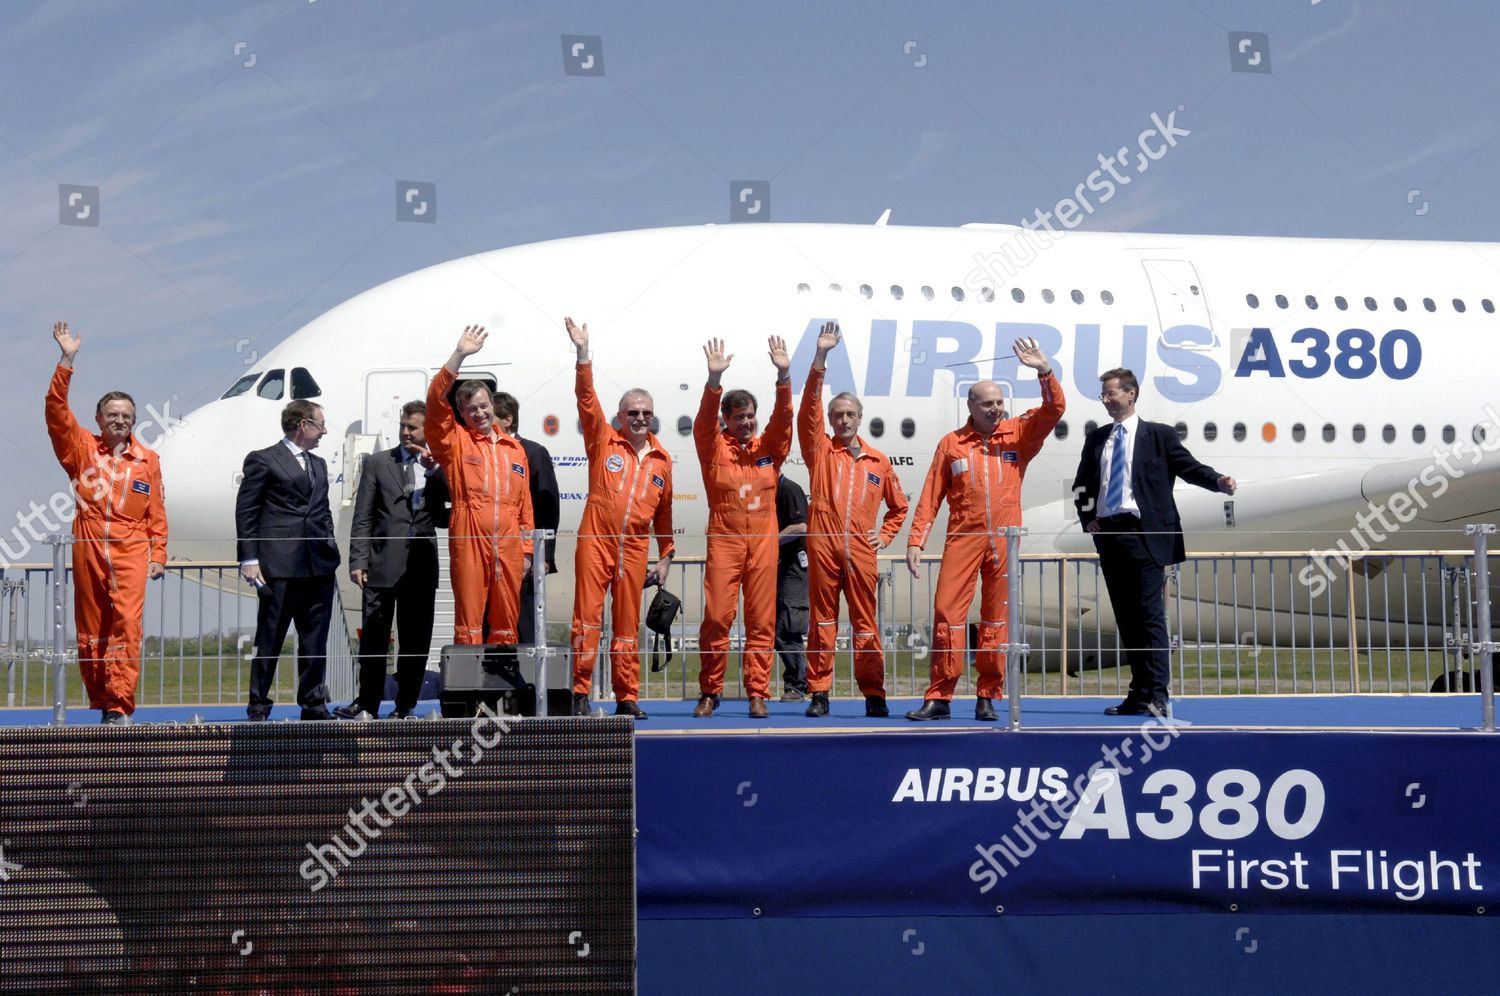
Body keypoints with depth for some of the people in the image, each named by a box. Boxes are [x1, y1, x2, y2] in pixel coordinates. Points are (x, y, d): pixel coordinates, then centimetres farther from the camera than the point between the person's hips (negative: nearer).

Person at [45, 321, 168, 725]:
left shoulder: (147, 460, 9)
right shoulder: (82, 449, 7)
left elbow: (156, 513, 11)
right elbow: (56, 410, -3)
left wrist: (158, 555, 5)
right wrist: (66, 362, -9)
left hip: (131, 551, -1)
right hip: (88, 548, 1)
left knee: (127, 623, -13)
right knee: (90, 629, 4)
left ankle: (120, 706, -16)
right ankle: (101, 703, 12)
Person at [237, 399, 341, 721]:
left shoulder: (318, 465, 21)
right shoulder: (263, 460, -1)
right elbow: (246, 511, -4)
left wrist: (329, 544, 12)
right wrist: (249, 559, -10)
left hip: (320, 564, 6)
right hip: (280, 565, -6)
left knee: (315, 638, 7)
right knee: (270, 638, -2)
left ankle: (313, 702, 12)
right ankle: (258, 705, 2)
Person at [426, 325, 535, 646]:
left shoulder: (514, 449, 16)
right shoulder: (455, 441, 5)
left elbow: (524, 503, 16)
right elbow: (436, 401, -9)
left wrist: (527, 548, 10)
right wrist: (459, 356, -17)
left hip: (508, 547, 3)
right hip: (468, 543, -3)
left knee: (506, 624, 5)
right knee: (469, 623, -4)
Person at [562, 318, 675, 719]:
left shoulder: (662, 459, 11)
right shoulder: (603, 441, 5)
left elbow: (663, 510, 18)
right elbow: (587, 399, -6)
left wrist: (665, 556, 18)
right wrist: (583, 354, -16)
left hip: (635, 548, 3)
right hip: (595, 540, -2)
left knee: (628, 625, 6)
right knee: (587, 616, -6)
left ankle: (626, 697, 11)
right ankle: (579, 693, -5)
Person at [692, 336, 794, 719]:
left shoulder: (770, 447, 11)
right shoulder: (714, 446, 6)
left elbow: (783, 416, -2)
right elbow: (704, 420, -11)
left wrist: (783, 375, -18)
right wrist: (714, 378, -27)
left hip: (763, 543, 2)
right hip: (724, 540, -2)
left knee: (762, 621, 1)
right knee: (716, 618, -6)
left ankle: (757, 694, 3)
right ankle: (709, 692, 3)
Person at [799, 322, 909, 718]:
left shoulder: (878, 461, 15)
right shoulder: (820, 450, 10)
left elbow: (898, 506, 26)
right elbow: (808, 408, -3)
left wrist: (885, 535, 11)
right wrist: (820, 358, -10)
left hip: (861, 549, 1)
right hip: (823, 544, -1)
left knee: (865, 623, 2)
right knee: (822, 620, 0)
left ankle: (874, 694, 5)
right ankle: (819, 693, 3)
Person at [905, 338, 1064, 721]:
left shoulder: (1018, 434, 8)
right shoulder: (952, 443, 6)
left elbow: (1054, 409, -3)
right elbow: (931, 495, 6)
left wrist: (1045, 371, -19)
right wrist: (916, 540, 0)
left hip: (1004, 541, 1)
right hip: (962, 539, -1)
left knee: (996, 619, 4)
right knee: (947, 612, -6)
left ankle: (988, 697, 9)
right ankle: (939, 697, -3)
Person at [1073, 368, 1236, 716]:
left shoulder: (1159, 435, 5)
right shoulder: (1096, 439, 18)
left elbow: (1188, 466, -4)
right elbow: (1081, 486, 23)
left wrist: (1218, 481, -22)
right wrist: (1087, 518, 7)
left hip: (1143, 534, -5)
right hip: (1108, 534, 5)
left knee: (1150, 616, -11)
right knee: (1126, 618, 7)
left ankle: (1156, 695, -13)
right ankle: (1139, 694, 11)